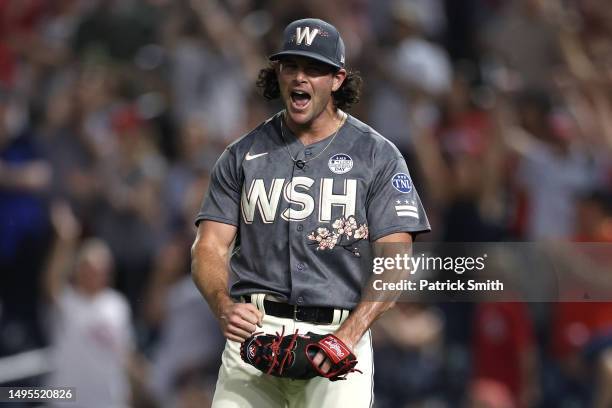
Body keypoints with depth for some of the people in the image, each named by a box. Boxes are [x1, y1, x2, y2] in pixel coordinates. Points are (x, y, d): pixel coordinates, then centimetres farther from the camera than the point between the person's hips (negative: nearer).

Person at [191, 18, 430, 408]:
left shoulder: (378, 156, 6)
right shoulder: (243, 155, 13)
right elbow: (210, 249, 7)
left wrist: (349, 334, -17)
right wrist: (225, 306, -15)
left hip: (341, 330, -2)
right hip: (255, 330, 2)